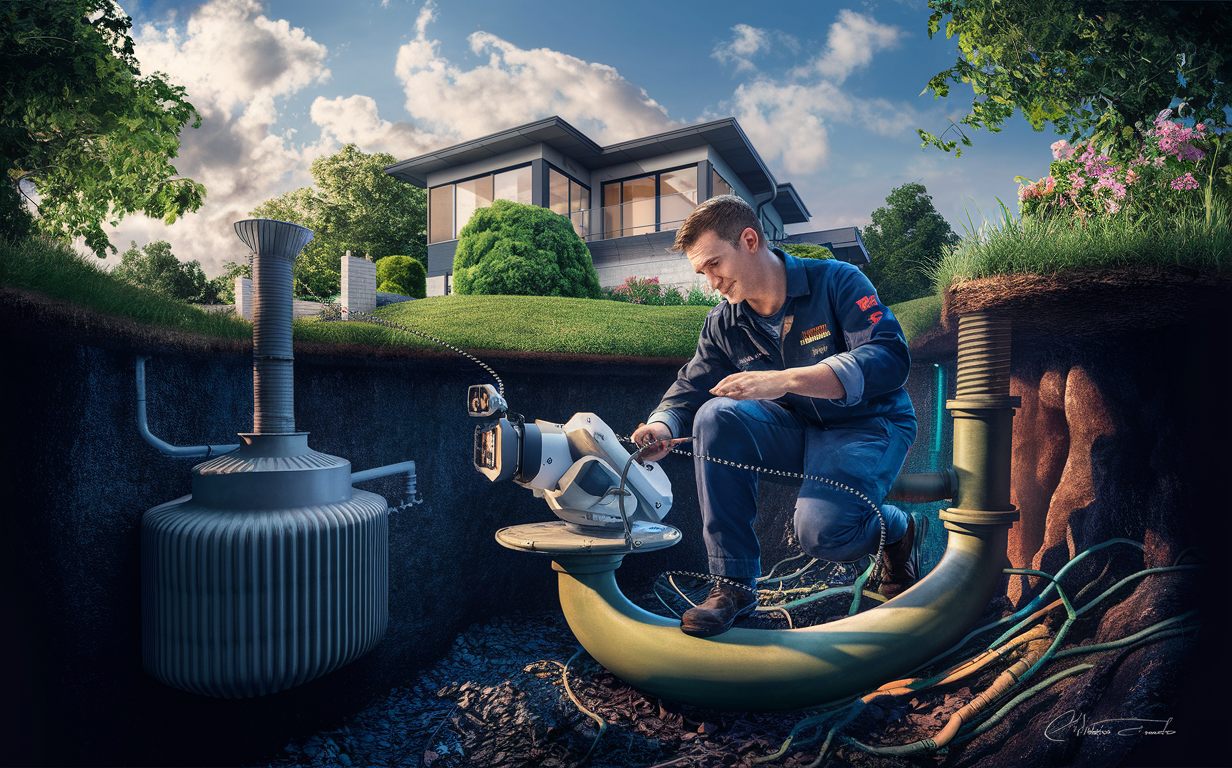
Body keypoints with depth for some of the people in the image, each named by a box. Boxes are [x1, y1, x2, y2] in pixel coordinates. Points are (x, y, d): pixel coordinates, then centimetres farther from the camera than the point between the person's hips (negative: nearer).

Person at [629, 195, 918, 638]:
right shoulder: (723, 325, -1)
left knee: (820, 530, -31)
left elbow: (889, 360, -27)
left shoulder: (837, 281, -15)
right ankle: (734, 583, -17)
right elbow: (689, 391, 1)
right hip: (796, 431, 5)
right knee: (716, 417, -25)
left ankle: (895, 530, 10)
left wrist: (785, 381, -39)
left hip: (868, 425, -4)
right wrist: (662, 428, -25)